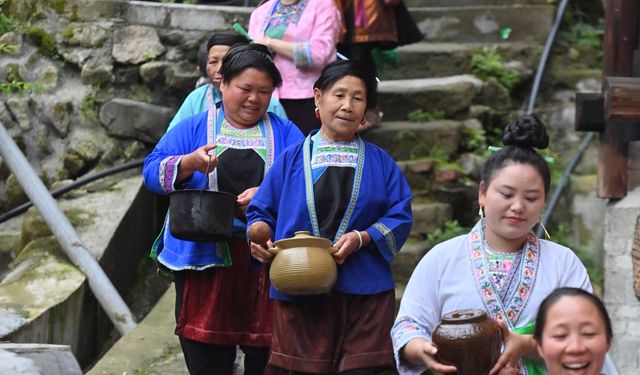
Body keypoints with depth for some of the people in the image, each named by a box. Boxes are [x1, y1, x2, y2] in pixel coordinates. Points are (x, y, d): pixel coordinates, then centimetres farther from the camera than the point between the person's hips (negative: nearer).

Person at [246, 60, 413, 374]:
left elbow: (400, 216, 2)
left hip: (363, 292, 1)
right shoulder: (292, 159, 8)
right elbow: (262, 211, 8)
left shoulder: (379, 162, 10)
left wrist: (361, 238, -13)